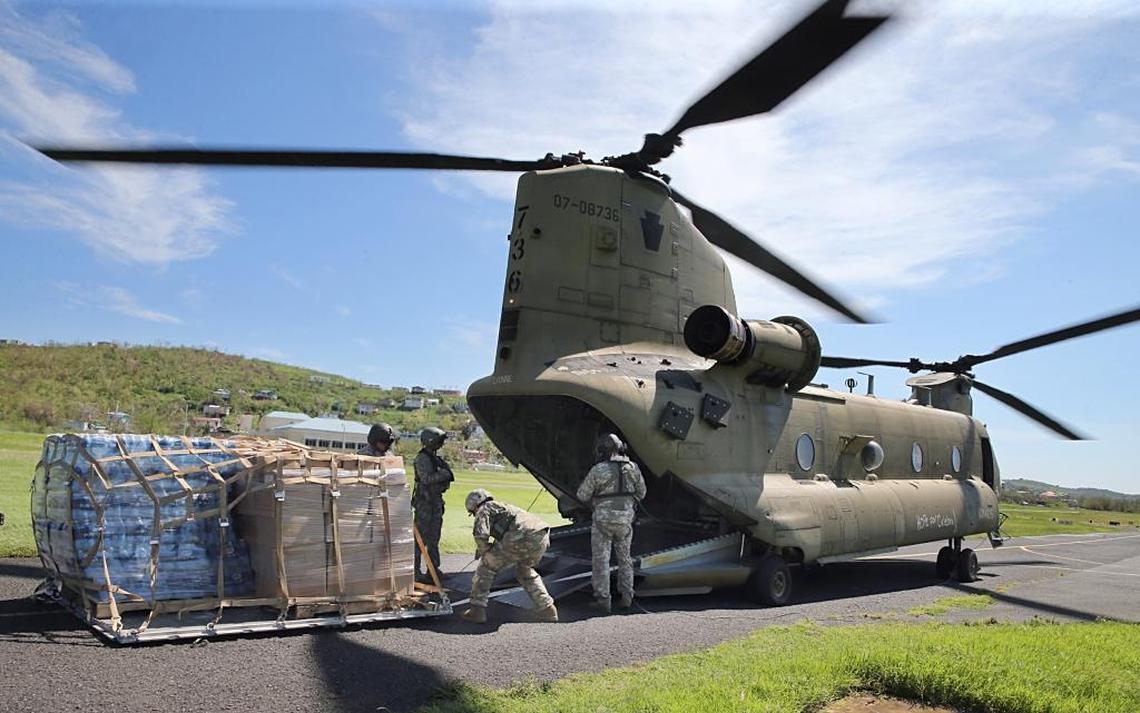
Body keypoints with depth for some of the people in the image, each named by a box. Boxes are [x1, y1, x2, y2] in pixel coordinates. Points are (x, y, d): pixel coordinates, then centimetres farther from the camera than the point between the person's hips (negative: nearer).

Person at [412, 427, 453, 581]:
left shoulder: (436, 458, 15)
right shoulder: (422, 458, -13)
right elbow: (426, 478, -24)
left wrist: (446, 477, 5)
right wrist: (444, 474, -19)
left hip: (436, 501, 9)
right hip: (424, 501, -9)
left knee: (434, 537, 13)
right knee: (421, 537, -6)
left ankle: (434, 569, 20)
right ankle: (415, 570, 0)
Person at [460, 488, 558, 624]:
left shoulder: (484, 509, 14)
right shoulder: (502, 506, 39)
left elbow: (480, 535, -5)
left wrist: (484, 551, 12)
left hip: (523, 537, -8)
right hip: (543, 536, 8)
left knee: (486, 567, 12)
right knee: (525, 571, 32)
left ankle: (477, 610, 11)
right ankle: (547, 609, 25)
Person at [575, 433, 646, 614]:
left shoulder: (598, 470, -14)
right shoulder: (633, 468, -1)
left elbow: (582, 495, -4)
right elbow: (641, 493, 11)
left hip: (603, 519, -4)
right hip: (625, 520, 4)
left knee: (601, 560, 3)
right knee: (624, 559, 17)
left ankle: (603, 600, 3)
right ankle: (626, 597, 16)